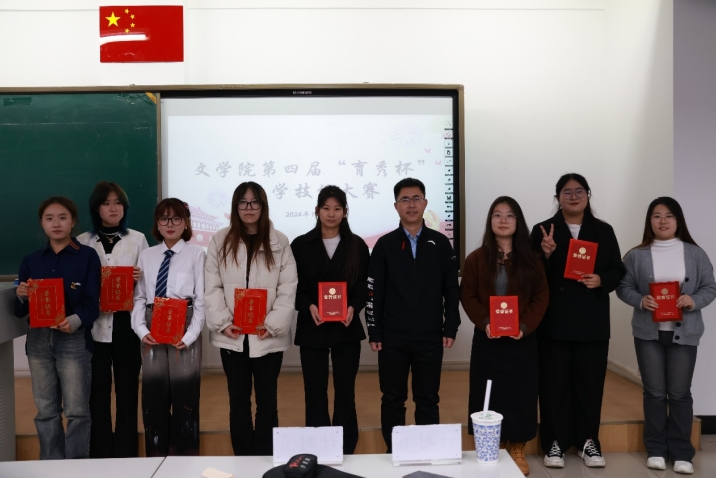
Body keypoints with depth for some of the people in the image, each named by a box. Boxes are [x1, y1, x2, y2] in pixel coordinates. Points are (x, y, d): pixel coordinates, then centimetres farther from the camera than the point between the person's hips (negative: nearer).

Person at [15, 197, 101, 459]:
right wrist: (21, 296, -13)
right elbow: (20, 310, 9)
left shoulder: (88, 256, -1)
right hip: (38, 339, 4)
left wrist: (75, 320, -25)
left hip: (74, 339, -4)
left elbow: (93, 302, -6)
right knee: (46, 411, 12)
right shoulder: (31, 260, 10)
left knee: (76, 410, 1)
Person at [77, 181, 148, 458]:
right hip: (95, 325, 0)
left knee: (127, 390, 5)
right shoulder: (83, 242, 7)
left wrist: (140, 278, -15)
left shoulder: (137, 239, 7)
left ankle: (125, 453, 17)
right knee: (98, 392, 4)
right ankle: (100, 454, 18)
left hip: (126, 322, 0)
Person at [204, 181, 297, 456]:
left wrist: (273, 324, -14)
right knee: (238, 399, 11)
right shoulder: (220, 241, 4)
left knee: (267, 400, 9)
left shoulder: (279, 243, 1)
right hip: (232, 336, 1)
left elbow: (288, 289, -4)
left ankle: (265, 459, 21)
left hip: (267, 337, -1)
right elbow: (213, 287, 0)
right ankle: (242, 458, 23)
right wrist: (223, 322, -12)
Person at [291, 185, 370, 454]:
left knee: (345, 392, 6)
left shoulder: (357, 245, 5)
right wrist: (309, 307, -17)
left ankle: (346, 452, 18)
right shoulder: (301, 245, 3)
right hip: (312, 329, 0)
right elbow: (294, 287, 1)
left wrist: (353, 307, -15)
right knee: (315, 393, 6)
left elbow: (363, 287, 5)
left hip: (346, 329, 1)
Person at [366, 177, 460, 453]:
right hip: (393, 338, 0)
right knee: (392, 400, 8)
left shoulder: (440, 244, 5)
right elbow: (374, 292, 0)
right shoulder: (385, 245, 2)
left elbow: (451, 290, 5)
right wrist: (374, 332, -4)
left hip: (430, 337, 1)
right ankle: (393, 454, 21)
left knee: (428, 400, 10)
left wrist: (450, 328, -1)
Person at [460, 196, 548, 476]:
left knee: (520, 394, 6)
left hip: (522, 339, 1)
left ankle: (517, 451, 20)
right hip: (487, 339, 0)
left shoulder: (531, 259, 3)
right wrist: (485, 323, -15)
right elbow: (467, 296, -1)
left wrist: (525, 326, -13)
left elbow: (541, 296, 0)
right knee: (489, 395, 4)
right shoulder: (476, 259, 2)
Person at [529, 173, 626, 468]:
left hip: (592, 323, 2)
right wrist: (546, 255, -20)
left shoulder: (604, 231, 9)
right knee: (554, 384, 3)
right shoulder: (542, 230, 2)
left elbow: (618, 271, 9)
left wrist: (601, 280, -11)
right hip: (554, 322, -2)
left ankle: (588, 441, 21)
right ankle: (555, 442, 13)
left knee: (590, 383, 8)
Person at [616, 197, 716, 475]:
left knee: (680, 393, 5)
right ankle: (656, 449, 19)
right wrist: (640, 300, -18)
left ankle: (682, 453, 17)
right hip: (648, 332, 0)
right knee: (654, 392, 7)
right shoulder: (636, 255, 0)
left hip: (683, 333, 0)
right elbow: (623, 287, 1)